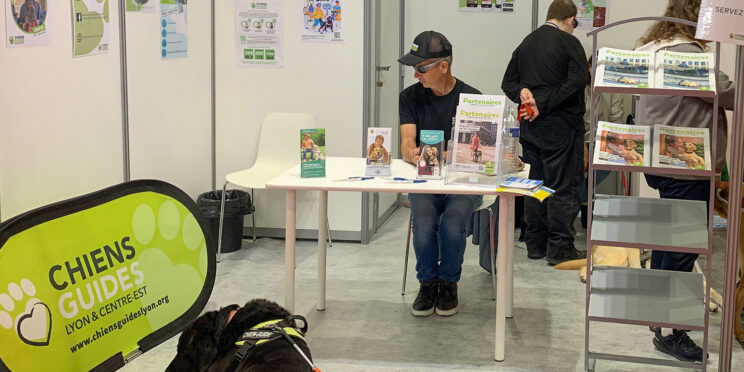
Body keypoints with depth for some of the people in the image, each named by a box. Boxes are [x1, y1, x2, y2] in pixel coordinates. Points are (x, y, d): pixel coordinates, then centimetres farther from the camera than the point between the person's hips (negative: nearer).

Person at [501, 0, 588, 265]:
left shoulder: (526, 43, 13)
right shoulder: (568, 42, -7)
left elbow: (508, 82, 12)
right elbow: (577, 81, -18)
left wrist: (523, 93, -7)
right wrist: (544, 104, -18)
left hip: (529, 125, 7)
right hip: (560, 125, -7)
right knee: (563, 187, -1)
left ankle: (535, 244, 18)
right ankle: (559, 248, 0)